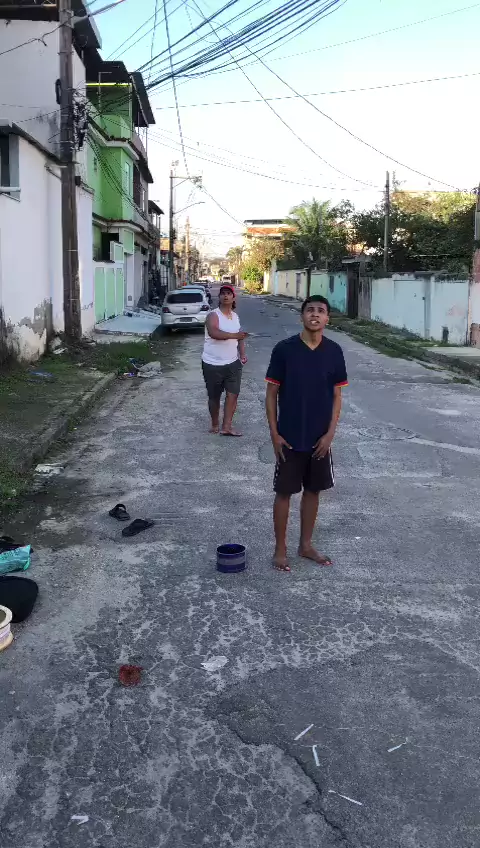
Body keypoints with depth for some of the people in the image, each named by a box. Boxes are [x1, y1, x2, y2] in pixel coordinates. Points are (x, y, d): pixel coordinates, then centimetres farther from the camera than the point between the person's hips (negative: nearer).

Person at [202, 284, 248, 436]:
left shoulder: (235, 316, 9)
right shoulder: (213, 315, -12)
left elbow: (240, 337, 20)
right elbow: (213, 332, -32)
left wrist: (242, 354, 4)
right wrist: (233, 335, -44)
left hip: (233, 363, 5)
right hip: (212, 364, -5)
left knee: (233, 394, -3)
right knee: (214, 396, 8)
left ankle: (226, 427, 2)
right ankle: (215, 424, 26)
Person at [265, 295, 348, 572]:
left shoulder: (334, 351, -2)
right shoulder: (284, 349, -10)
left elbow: (337, 395, 3)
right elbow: (272, 393, -5)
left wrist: (330, 433, -5)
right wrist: (274, 434, -9)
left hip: (320, 438, 3)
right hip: (290, 438, -3)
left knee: (313, 491, 14)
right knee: (284, 492, 6)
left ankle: (306, 544, 31)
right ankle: (280, 549, 21)